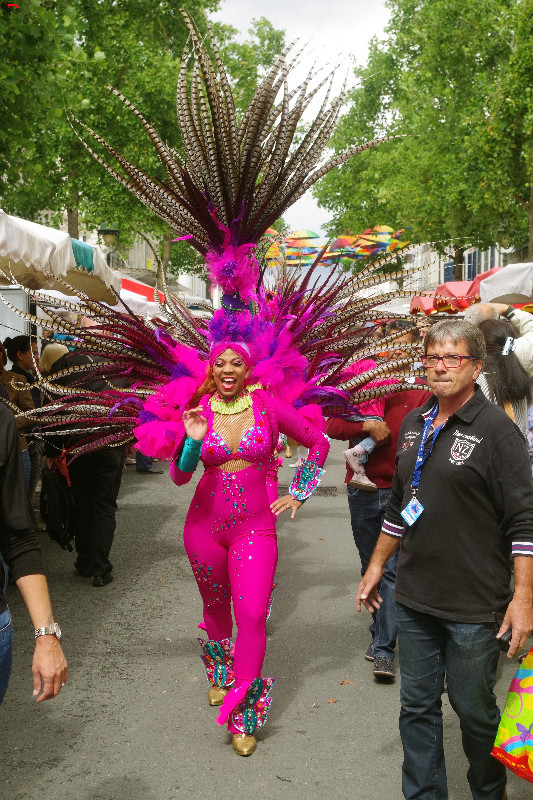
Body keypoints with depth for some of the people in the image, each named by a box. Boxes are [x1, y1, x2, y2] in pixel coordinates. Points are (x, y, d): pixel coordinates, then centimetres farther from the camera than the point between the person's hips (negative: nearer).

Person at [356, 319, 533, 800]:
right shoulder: (414, 424, 9)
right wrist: (376, 566, 19)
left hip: (474, 607, -6)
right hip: (415, 599, 6)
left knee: (474, 710, 10)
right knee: (417, 707, 15)